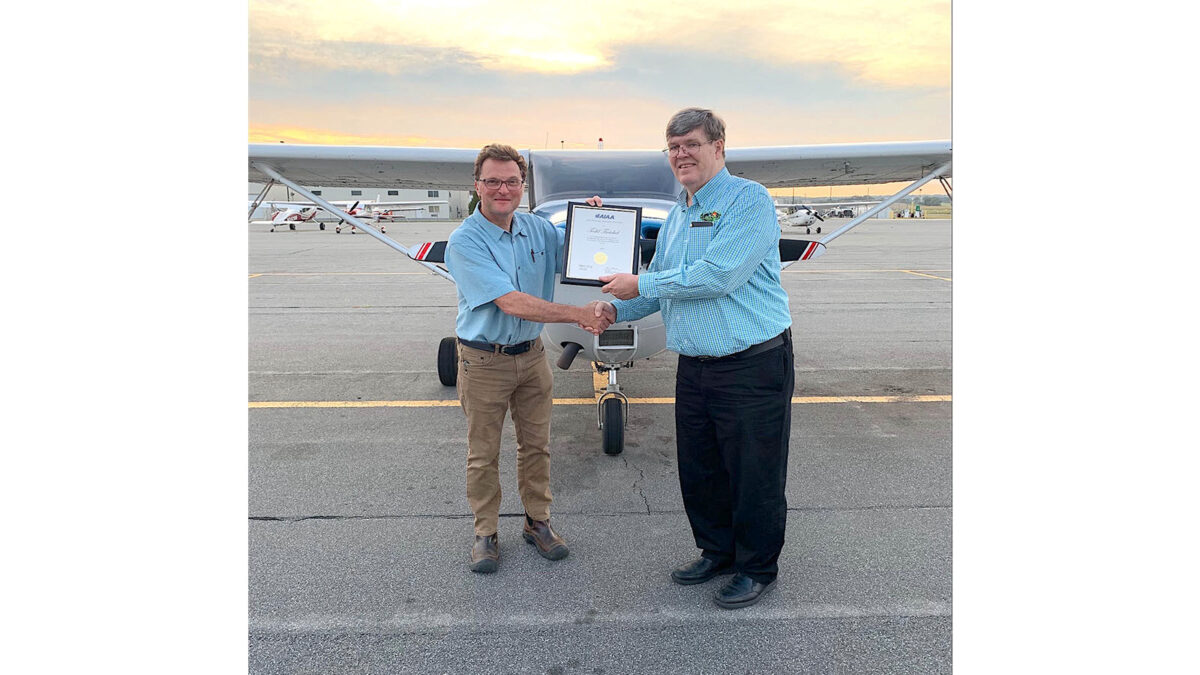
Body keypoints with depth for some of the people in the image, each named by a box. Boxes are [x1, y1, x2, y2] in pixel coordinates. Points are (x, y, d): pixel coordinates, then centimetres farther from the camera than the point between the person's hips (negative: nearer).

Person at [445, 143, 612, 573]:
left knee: (537, 444, 14)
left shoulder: (538, 229, 1)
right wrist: (579, 315, -27)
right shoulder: (465, 241, -18)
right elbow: (512, 303, -27)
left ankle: (538, 522, 31)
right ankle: (485, 533, 24)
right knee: (483, 453, 7)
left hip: (532, 355, 5)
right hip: (484, 360, -5)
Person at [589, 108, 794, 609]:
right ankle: (717, 551, 38)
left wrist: (641, 285, -15)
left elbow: (718, 275, -24)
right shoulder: (676, 216, 15)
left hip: (753, 366, -8)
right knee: (698, 469, 17)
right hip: (694, 366, 8)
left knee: (754, 474, 5)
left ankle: (757, 568, 25)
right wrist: (615, 309, 6)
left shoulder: (748, 200, -12)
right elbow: (664, 284, 24)